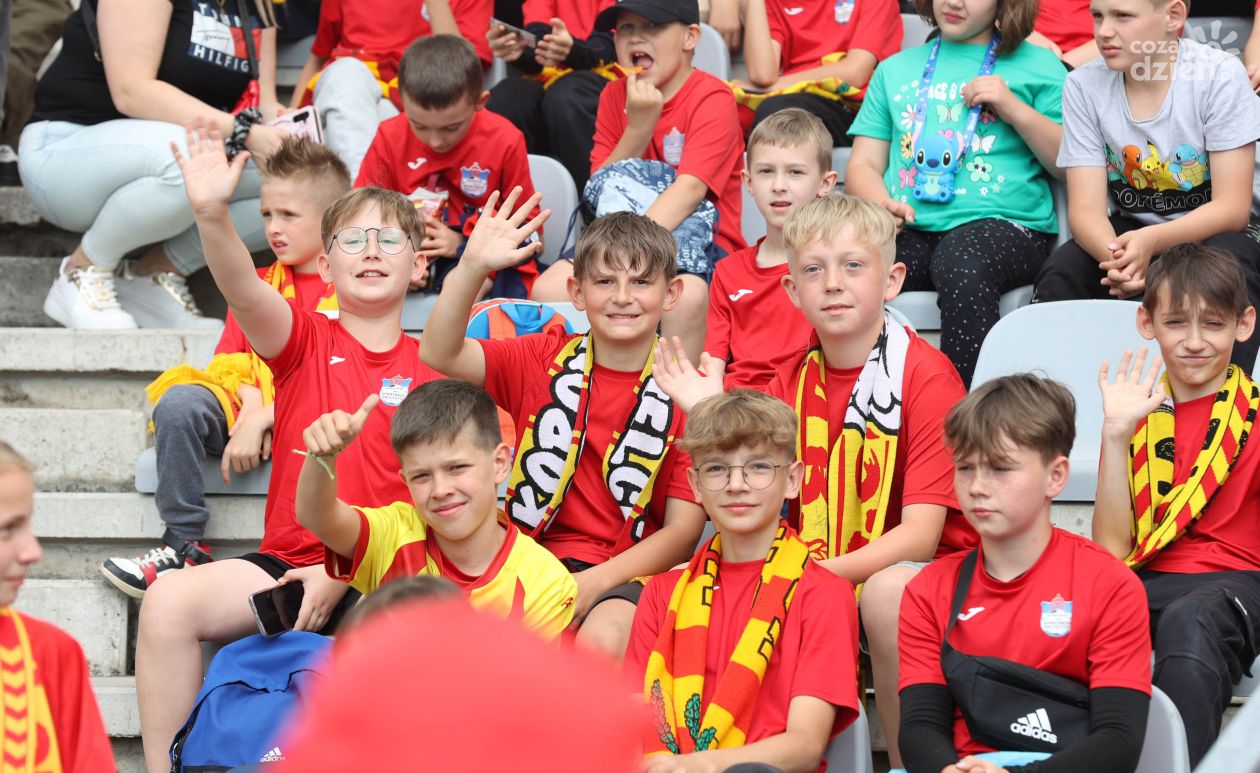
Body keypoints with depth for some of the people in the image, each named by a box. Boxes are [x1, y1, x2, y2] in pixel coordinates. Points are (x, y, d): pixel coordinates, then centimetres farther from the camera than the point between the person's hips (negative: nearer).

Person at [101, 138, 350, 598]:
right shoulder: (257, 285, 22)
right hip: (247, 413, 5)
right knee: (179, 402, -26)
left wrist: (264, 419, -17)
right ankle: (184, 545, -21)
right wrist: (251, 411, -9)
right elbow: (233, 363, 13)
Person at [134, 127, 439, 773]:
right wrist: (212, 216, -35)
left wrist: (344, 573, -13)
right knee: (169, 601, -24)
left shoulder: (432, 369, 7)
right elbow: (244, 291, -14)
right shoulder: (306, 341, 10)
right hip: (285, 563, 2)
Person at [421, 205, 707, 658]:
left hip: (632, 574, -2)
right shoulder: (545, 361, 10)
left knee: (602, 640, -37)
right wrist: (472, 267, -21)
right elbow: (440, 354, -5)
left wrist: (595, 582, -17)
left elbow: (684, 530, -2)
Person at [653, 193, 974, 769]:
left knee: (888, 591, -38)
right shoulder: (791, 382, 6)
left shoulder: (927, 377, -12)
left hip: (927, 575, -5)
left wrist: (816, 573, -30)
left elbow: (920, 534, -18)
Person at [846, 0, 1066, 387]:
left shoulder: (1036, 65, 15)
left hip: (1004, 222, -3)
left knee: (962, 263, -39)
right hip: (911, 229, 3)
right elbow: (864, 164, 19)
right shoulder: (896, 69, 25)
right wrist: (880, 204, -4)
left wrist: (1015, 109, -4)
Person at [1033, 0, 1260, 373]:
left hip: (1212, 228, -3)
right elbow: (1087, 207, -12)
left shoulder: (1220, 75, -16)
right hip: (1130, 228, 3)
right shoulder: (1084, 86, -8)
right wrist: (1114, 255, -37)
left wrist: (1151, 242, -36)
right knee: (1059, 273, -24)